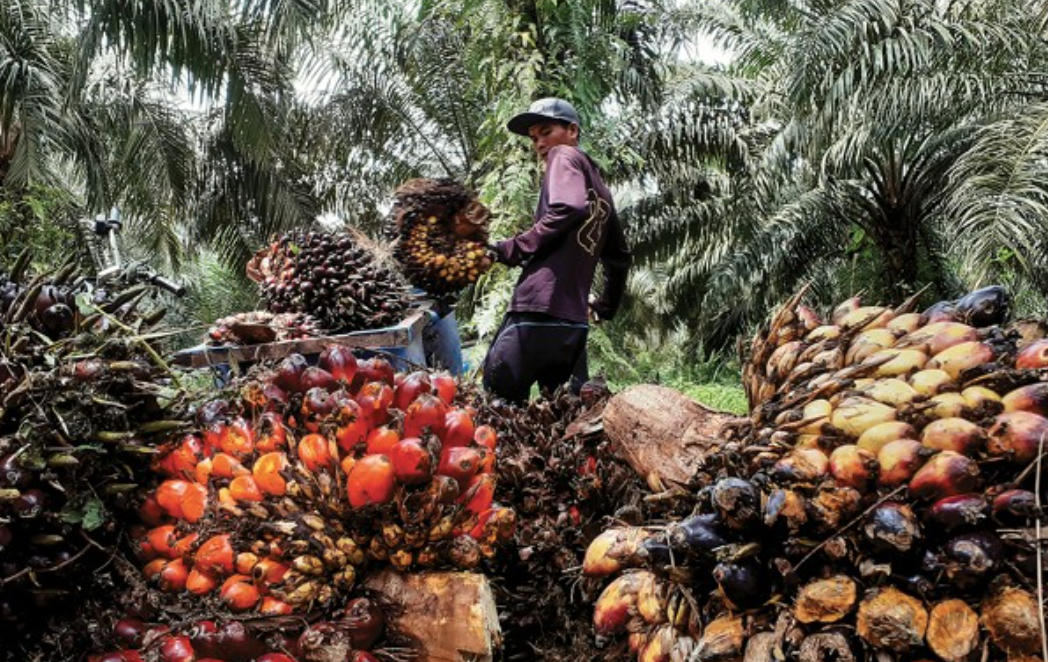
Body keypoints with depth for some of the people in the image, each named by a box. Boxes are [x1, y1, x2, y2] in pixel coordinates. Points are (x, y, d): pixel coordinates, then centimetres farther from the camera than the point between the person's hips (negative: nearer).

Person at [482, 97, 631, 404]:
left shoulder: (565, 156, 5)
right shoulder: (600, 188, 26)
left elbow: (568, 208, -17)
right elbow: (619, 256, 32)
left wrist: (508, 250, -13)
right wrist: (606, 306, 38)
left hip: (538, 311, -8)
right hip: (575, 322, 8)